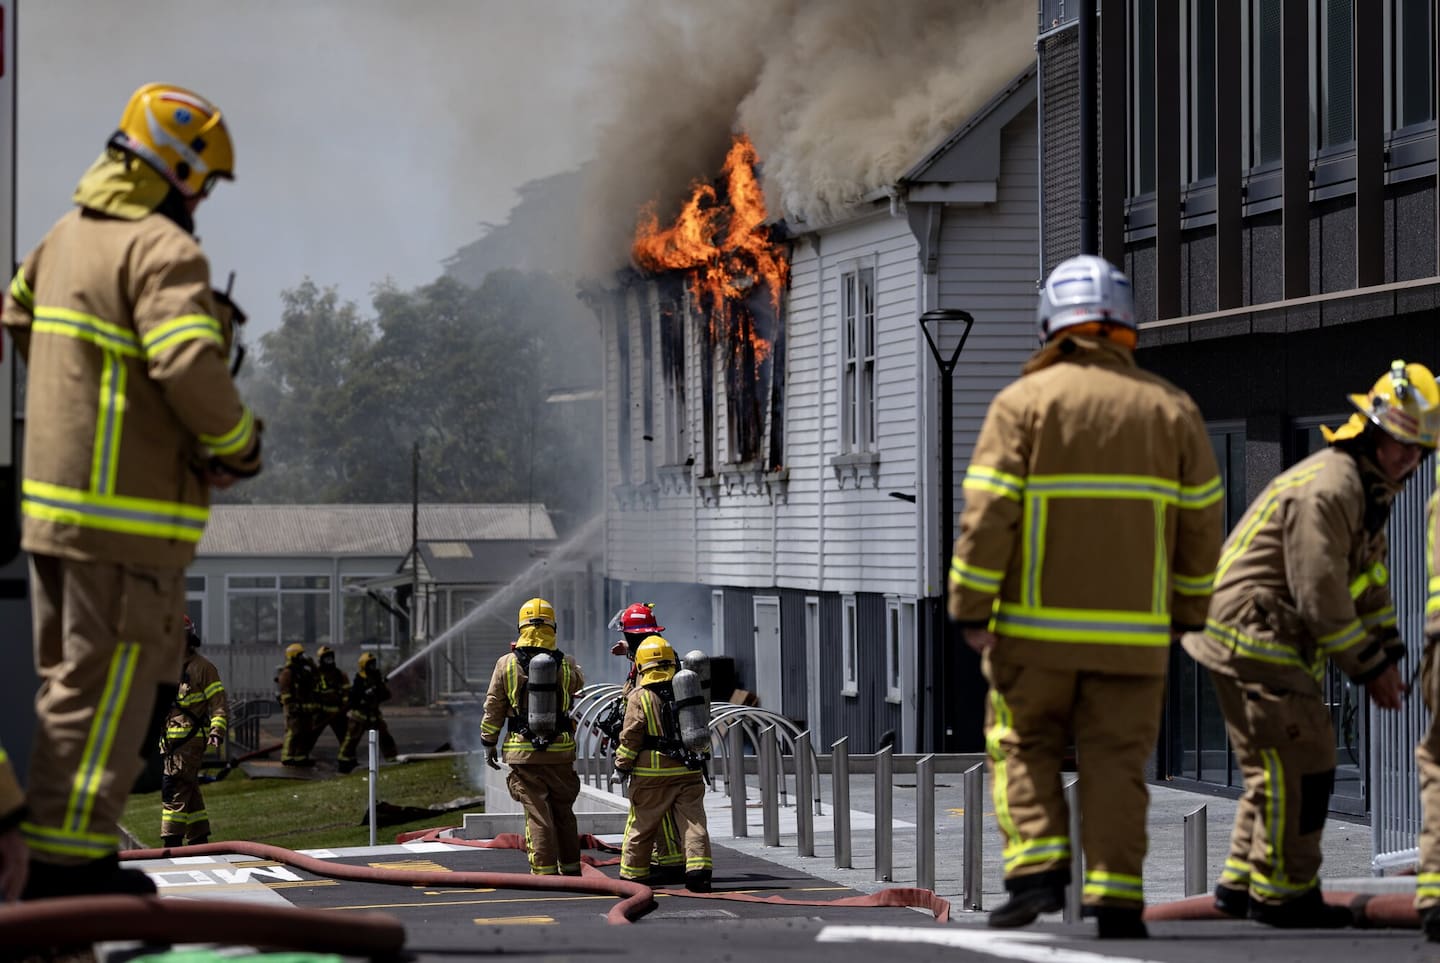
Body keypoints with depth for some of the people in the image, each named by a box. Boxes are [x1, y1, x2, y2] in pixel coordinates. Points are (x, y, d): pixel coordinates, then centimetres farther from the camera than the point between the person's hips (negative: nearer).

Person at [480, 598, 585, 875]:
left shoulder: (507, 664, -4)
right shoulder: (566, 665, -1)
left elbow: (493, 707, 0)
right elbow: (578, 686, 21)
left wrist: (489, 742, 9)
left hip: (524, 753, -2)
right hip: (560, 751, 2)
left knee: (537, 814, 0)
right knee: (564, 813, 14)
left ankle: (544, 871, -4)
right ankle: (571, 870, 21)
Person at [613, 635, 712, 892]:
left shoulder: (639, 697, -7)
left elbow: (631, 735, -8)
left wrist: (622, 764, 4)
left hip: (652, 773, -3)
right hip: (689, 770, 3)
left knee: (641, 825, 9)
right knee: (693, 821, 1)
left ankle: (633, 875, 18)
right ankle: (698, 870, -11)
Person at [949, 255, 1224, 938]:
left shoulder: (1025, 401, -4)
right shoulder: (1171, 409, 6)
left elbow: (987, 514, -9)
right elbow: (1201, 523, 7)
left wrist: (971, 610, -5)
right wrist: (1185, 613, 16)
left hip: (1037, 625, -2)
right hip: (1133, 630, 2)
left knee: (1023, 746, 12)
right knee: (1115, 761, 6)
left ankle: (1037, 867, -4)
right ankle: (1116, 898, 0)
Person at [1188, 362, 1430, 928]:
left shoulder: (1369, 488, 14)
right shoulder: (1327, 489, -20)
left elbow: (1369, 580, 20)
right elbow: (1320, 595, -22)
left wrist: (1385, 658, 11)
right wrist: (1367, 669, -14)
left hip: (1271, 642, 11)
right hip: (1249, 631, -11)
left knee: (1275, 763, 15)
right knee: (1300, 756, -10)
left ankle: (1242, 882, 21)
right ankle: (1282, 893, -4)